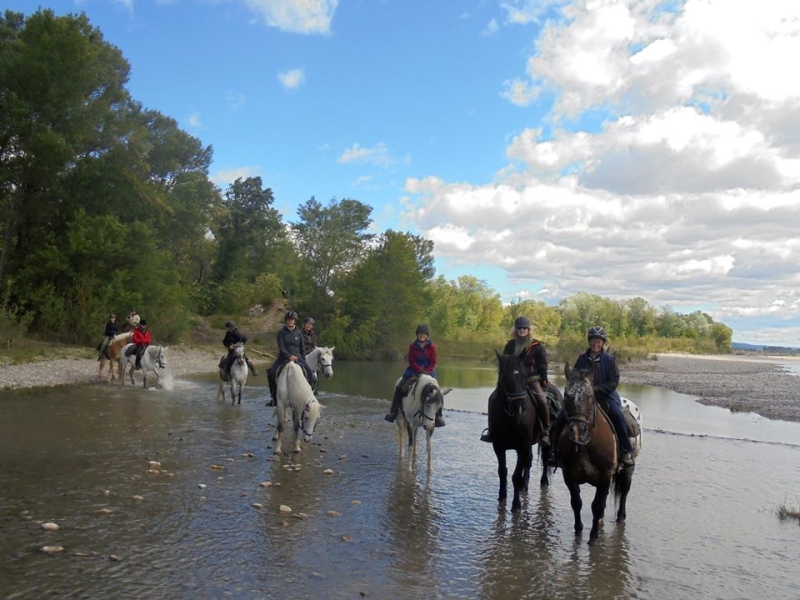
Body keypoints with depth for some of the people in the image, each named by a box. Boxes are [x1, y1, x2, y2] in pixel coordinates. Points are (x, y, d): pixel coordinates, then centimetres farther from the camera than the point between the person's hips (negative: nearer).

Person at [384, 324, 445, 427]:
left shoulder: (432, 346, -1)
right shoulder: (412, 346, -1)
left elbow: (433, 362, -2)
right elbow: (412, 361, -4)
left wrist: (426, 371, -18)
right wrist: (420, 370, -18)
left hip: (428, 370, -1)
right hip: (414, 369, 1)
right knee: (399, 387, -14)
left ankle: (438, 416, -7)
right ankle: (393, 412, -3)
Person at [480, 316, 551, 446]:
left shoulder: (537, 346, -1)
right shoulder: (510, 345, 9)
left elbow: (543, 366, 1)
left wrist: (544, 382, -6)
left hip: (532, 380, -3)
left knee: (542, 401, -26)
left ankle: (545, 432, -14)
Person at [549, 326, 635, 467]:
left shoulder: (610, 360, -2)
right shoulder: (582, 359, 6)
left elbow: (613, 382, -7)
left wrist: (595, 389, -19)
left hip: (605, 395, -3)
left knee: (617, 416, -30)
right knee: (561, 417, -14)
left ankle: (626, 451, -16)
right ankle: (556, 450, -2)